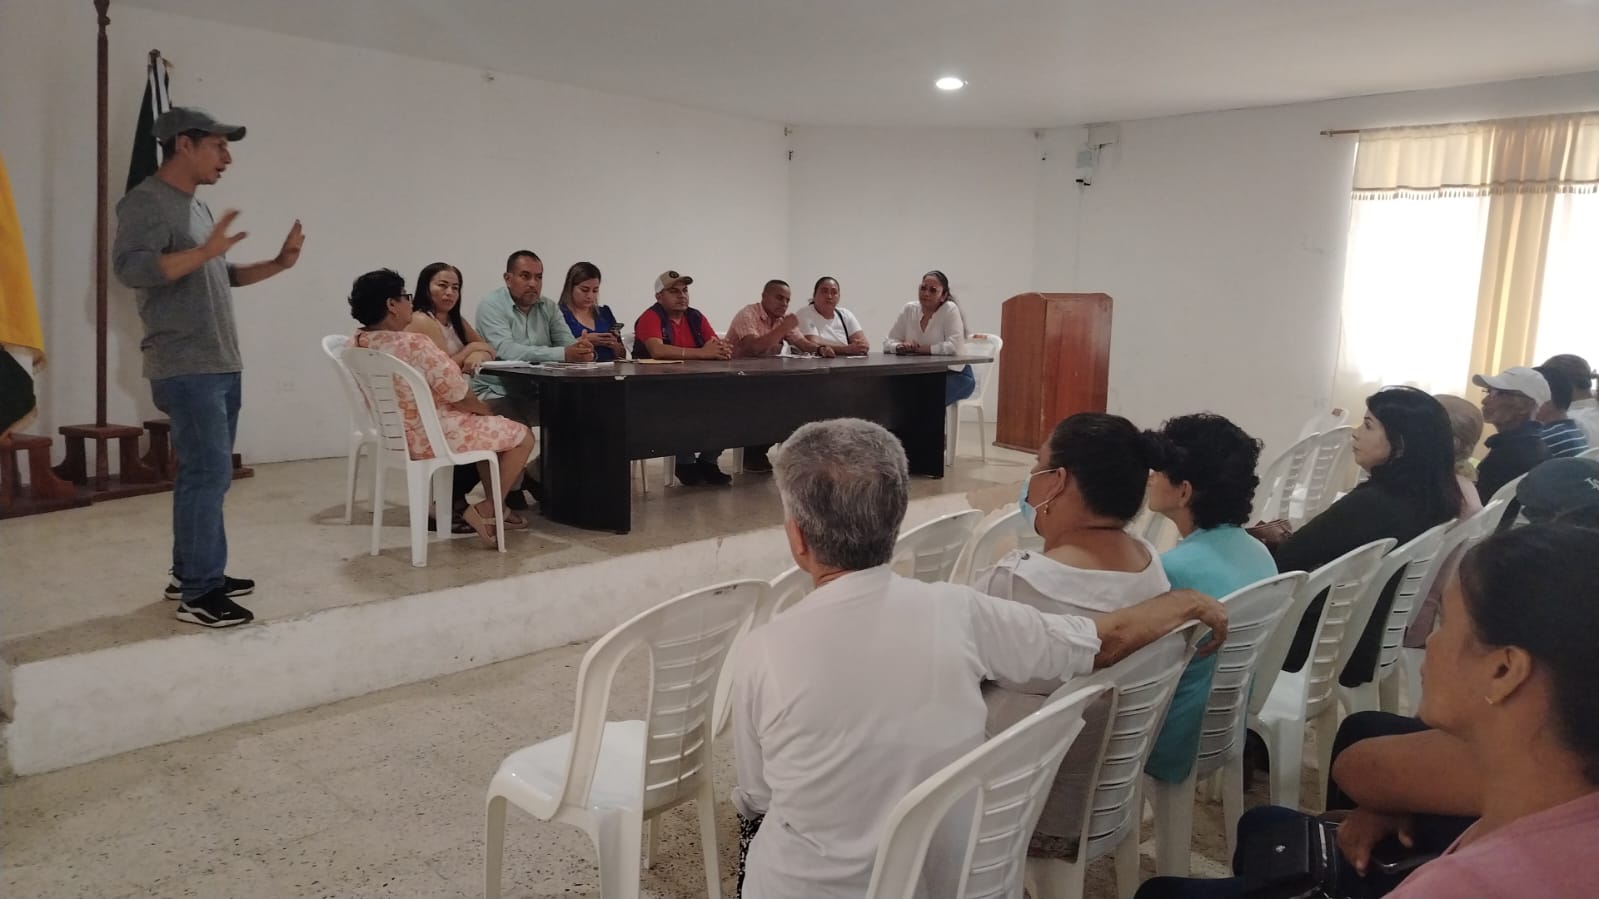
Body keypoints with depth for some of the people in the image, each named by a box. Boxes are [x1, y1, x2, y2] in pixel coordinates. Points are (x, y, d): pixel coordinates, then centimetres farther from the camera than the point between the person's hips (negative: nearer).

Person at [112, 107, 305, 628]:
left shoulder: (197, 207, 19)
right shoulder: (146, 202, -9)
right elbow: (129, 267, -24)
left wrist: (279, 264, 16)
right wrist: (204, 252, -33)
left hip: (221, 365, 9)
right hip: (186, 369, -9)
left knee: (206, 473, 13)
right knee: (208, 473, -11)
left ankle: (191, 572, 22)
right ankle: (199, 594, -5)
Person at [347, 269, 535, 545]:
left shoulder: (357, 344, -1)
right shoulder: (414, 345, -27)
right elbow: (460, 397, -19)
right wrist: (484, 409, 2)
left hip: (395, 434, 9)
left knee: (490, 426, 28)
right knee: (522, 435, 6)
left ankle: (494, 509, 28)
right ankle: (486, 510, 5)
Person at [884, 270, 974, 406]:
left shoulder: (950, 309, -12)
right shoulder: (909, 309, 2)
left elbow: (954, 346, -23)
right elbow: (888, 343, 3)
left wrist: (922, 349, -27)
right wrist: (900, 347, -20)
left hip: (955, 374, -4)